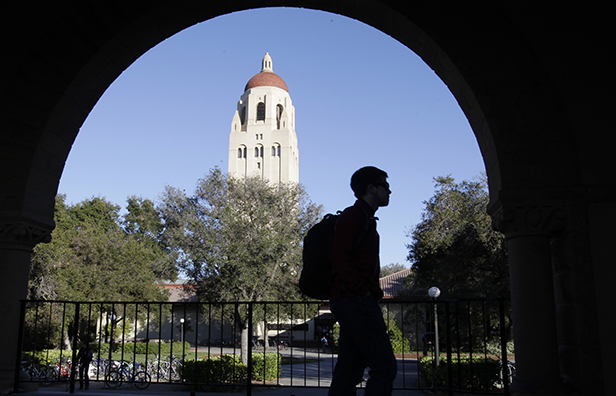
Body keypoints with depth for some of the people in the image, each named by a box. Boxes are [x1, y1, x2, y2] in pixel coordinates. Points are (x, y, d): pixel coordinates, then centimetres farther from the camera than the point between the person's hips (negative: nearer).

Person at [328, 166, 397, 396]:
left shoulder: (365, 219, 24)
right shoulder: (353, 216, -7)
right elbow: (340, 258, -17)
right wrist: (364, 291, -17)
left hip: (352, 302, 10)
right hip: (356, 302, -10)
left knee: (348, 372, 8)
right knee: (384, 366, -10)